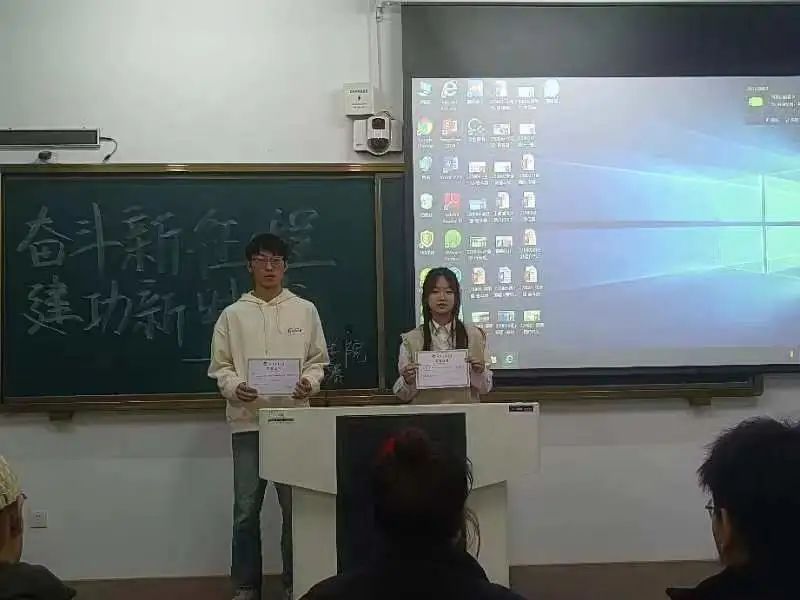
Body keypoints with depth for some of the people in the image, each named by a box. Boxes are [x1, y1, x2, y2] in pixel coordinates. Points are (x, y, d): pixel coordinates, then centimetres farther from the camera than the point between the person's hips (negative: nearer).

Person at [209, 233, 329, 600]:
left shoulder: (305, 310, 7)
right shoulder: (233, 314, 6)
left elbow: (317, 360, 9)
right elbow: (220, 366, 6)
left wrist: (310, 383, -11)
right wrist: (234, 387, -14)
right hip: (247, 421, 0)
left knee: (295, 507, 5)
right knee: (246, 510, 5)